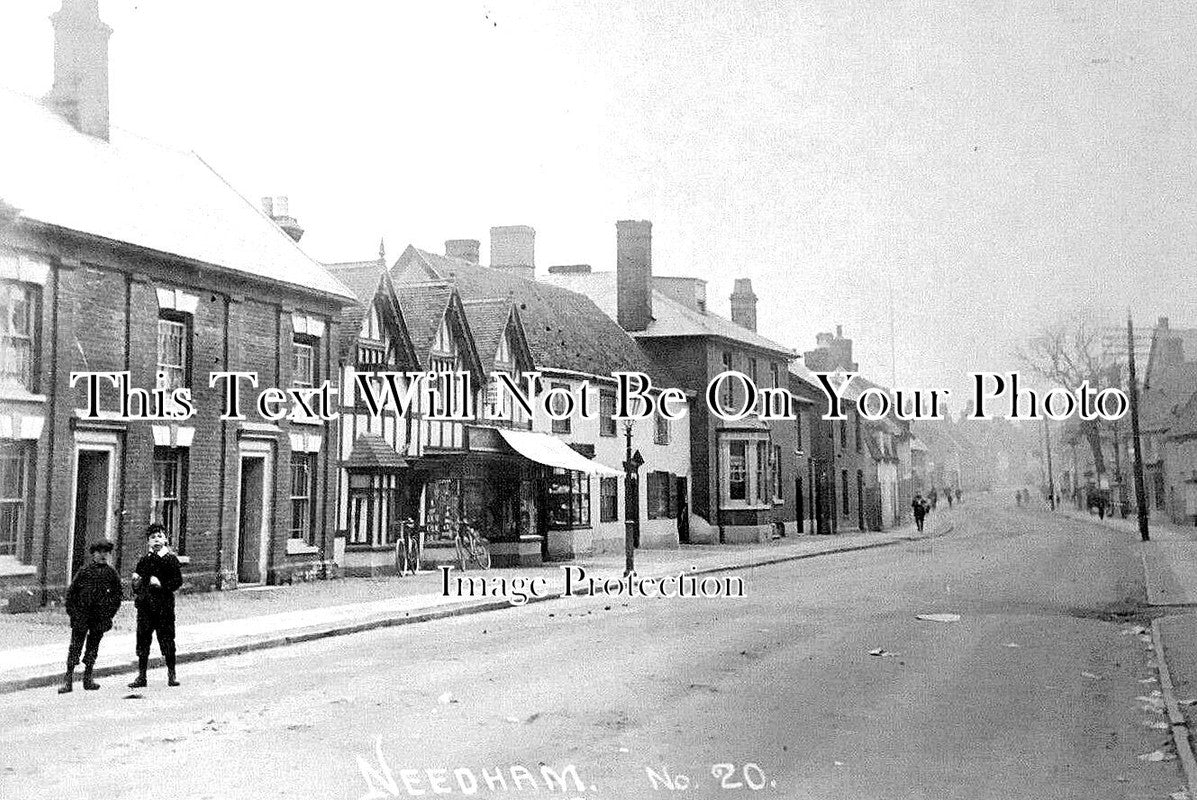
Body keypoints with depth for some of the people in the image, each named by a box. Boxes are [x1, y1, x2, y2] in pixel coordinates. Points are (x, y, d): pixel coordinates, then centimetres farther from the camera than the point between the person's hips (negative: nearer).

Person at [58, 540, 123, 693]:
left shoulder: (112, 574, 5)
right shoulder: (83, 572, 2)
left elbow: (117, 596, 9)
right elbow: (71, 592, 5)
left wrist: (109, 614, 1)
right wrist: (72, 611, -2)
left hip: (100, 617, 1)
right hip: (81, 617, -1)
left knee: (93, 647, 9)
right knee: (75, 646, -2)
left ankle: (87, 679, 17)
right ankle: (68, 679, 1)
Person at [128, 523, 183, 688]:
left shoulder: (171, 559, 1)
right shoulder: (144, 560, 13)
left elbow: (178, 580, -5)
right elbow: (137, 581, 18)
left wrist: (161, 584, -17)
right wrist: (136, 585, -3)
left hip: (164, 605, -3)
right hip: (145, 605, 4)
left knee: (166, 639, -1)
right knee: (143, 639, 4)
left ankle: (171, 674, 10)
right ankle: (141, 676, 12)